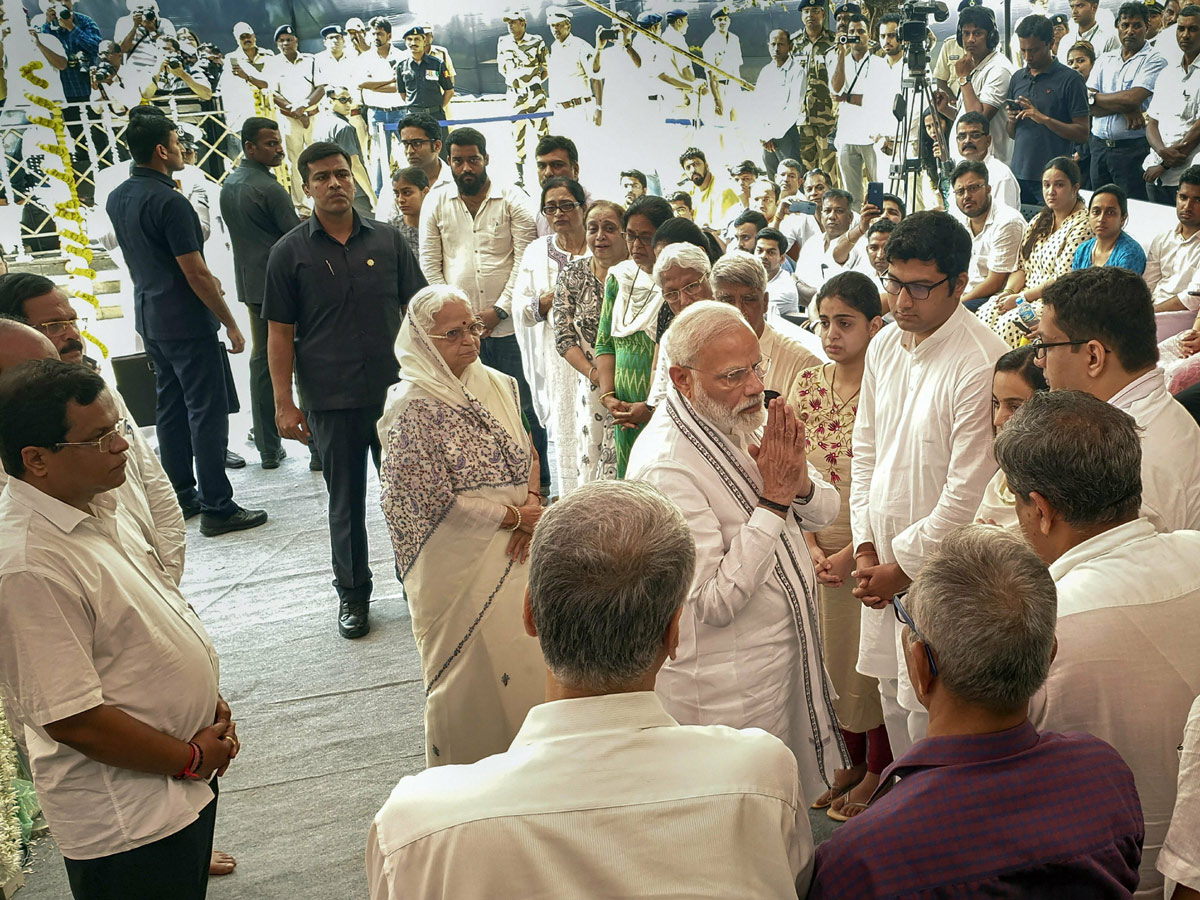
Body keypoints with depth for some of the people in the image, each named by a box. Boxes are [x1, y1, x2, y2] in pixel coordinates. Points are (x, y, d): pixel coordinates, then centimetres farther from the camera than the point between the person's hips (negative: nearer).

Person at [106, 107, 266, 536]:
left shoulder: (117, 199, 8)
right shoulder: (169, 201, -20)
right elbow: (196, 274, -20)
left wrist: (206, 280, 22)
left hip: (149, 319, 9)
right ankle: (217, 507, 0)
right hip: (187, 323, -9)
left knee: (170, 405, 15)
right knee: (207, 412, -3)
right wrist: (231, 323, -12)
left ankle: (180, 496, 23)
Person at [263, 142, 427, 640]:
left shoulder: (388, 240, 4)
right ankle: (352, 594, 25)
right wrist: (284, 403, -5)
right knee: (346, 501, 10)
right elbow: (280, 333, 0)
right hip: (331, 402, -1)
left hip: (396, 392, 1)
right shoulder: (290, 252, 0)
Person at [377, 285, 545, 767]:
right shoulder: (413, 408, -16)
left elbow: (529, 454, 12)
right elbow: (435, 502, -17)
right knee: (471, 665, 7)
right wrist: (515, 515, -15)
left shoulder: (497, 385, 4)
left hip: (514, 548, 6)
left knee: (521, 651, 14)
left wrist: (533, 502, -9)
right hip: (459, 560, -6)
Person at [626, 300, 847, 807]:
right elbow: (715, 602, -28)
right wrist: (774, 499, -28)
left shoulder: (742, 424, 0)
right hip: (727, 688, -8)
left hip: (782, 652, 8)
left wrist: (800, 483, -17)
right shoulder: (665, 468, -27)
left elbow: (825, 511, 7)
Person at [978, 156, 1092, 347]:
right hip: (1025, 295, 7)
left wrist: (1020, 298, -15)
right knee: (986, 313, -20)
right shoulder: (1039, 221, 17)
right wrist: (1009, 292, -4)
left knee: (1009, 323, -31)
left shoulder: (1082, 226, -9)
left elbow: (1062, 281, -16)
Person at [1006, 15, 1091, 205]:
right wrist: (1011, 120, -3)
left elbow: (1082, 134, -8)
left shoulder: (1069, 79, -4)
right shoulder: (1017, 78, 13)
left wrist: (1044, 118, -18)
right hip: (1020, 174, 5)